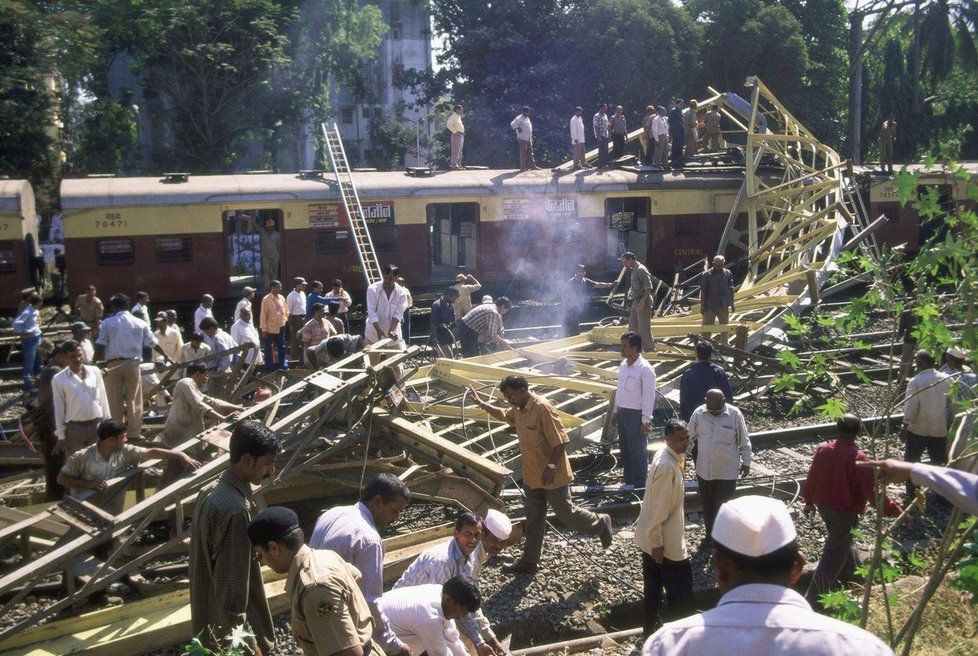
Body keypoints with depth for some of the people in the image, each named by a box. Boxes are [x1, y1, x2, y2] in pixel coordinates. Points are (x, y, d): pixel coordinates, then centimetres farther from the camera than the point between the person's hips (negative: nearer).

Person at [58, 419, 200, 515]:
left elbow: (151, 452, -5)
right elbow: (61, 478, -11)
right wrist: (89, 484, -24)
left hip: (112, 516, 4)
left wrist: (181, 455, -10)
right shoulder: (82, 457, -16)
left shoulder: (125, 452, -6)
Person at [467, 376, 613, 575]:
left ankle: (601, 524, 24)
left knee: (565, 513, 1)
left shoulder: (543, 408, -23)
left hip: (552, 475, -8)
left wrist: (551, 466, -27)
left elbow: (560, 441, -23)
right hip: (532, 476, 8)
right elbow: (503, 415, 29)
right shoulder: (518, 409, 5)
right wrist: (481, 404, 25)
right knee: (533, 519, 14)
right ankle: (529, 560, 22)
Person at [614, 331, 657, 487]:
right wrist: (616, 411, 17)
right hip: (623, 412, 8)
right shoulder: (623, 365, 7)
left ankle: (639, 486, 11)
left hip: (636, 414, -8)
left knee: (638, 451, 1)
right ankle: (628, 484, 29)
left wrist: (645, 420, -17)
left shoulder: (645, 368, -17)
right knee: (625, 449, 16)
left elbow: (649, 396, -17)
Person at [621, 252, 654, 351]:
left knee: (644, 328, -5)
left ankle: (650, 349, 3)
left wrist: (643, 301, -26)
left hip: (643, 302, -10)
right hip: (635, 302, 10)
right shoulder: (634, 270, 14)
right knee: (632, 326, 14)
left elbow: (648, 287, -21)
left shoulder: (641, 270, -15)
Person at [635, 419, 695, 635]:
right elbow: (657, 508, -25)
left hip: (650, 536, 9)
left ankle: (651, 625, 32)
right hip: (663, 540, -9)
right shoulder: (667, 466, -27)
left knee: (653, 584, 20)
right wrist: (657, 543, -20)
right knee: (681, 586, 6)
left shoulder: (673, 457, 3)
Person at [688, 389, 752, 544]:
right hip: (704, 469, 3)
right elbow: (690, 437, 5)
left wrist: (746, 462, 4)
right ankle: (710, 534, 33)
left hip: (727, 471, -3)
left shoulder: (735, 414, -13)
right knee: (707, 504, 15)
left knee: (722, 505, -1)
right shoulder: (698, 413, -8)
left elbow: (744, 441, -2)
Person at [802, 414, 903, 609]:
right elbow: (872, 492, -23)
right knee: (833, 556, 1)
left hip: (823, 507, 6)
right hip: (845, 513, -6)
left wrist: (809, 501, 20)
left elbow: (811, 478, 4)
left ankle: (851, 571, 52)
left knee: (841, 543, 30)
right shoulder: (858, 459, -23)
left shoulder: (823, 450, -7)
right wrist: (894, 510, -15)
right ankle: (813, 599, 1)